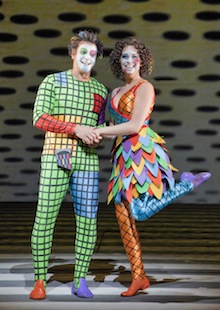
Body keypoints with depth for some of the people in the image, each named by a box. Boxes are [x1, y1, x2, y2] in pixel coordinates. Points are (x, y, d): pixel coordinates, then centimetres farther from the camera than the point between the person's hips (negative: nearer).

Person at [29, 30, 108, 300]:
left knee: (87, 221, 0)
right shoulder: (52, 82, 4)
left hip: (87, 162, 3)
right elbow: (39, 118, -9)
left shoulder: (101, 91, 15)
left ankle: (80, 280, 9)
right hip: (55, 159, -3)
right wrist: (77, 129, -18)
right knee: (45, 218, -4)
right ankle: (40, 281, 4)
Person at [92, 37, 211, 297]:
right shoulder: (117, 93, 21)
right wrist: (95, 132, 3)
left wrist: (99, 131, -9)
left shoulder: (144, 87, -3)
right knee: (123, 214, 1)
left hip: (142, 149, -7)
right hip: (123, 154, 7)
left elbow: (135, 126, -12)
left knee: (140, 209, -18)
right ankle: (138, 277, 6)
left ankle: (187, 182, 4)